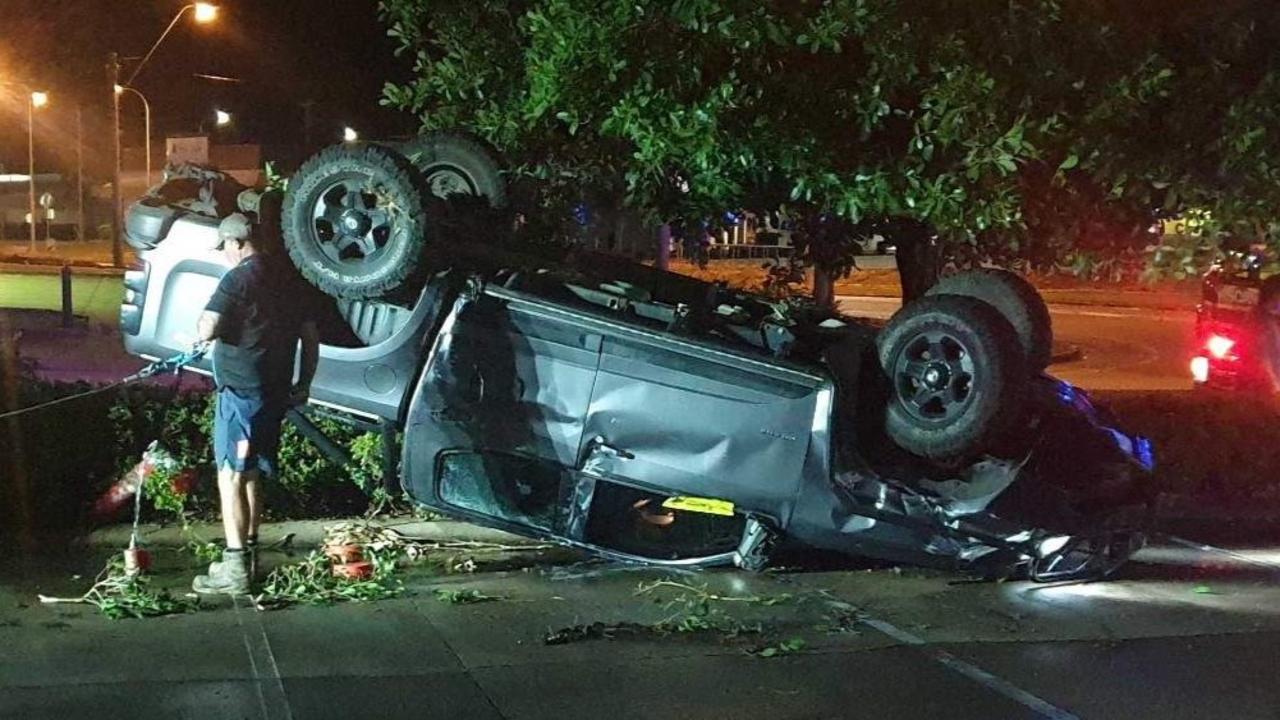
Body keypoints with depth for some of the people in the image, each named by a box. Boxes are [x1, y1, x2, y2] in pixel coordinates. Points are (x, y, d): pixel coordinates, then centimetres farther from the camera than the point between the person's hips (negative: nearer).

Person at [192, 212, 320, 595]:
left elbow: (207, 331, -21)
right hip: (275, 392, 8)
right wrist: (304, 383, 22)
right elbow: (310, 334, 16)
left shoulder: (238, 279, -13)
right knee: (249, 476, 18)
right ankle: (247, 557, 25)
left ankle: (235, 568, -8)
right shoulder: (286, 279, 12)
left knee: (231, 476, -6)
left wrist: (201, 329, 2)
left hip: (240, 392, -8)